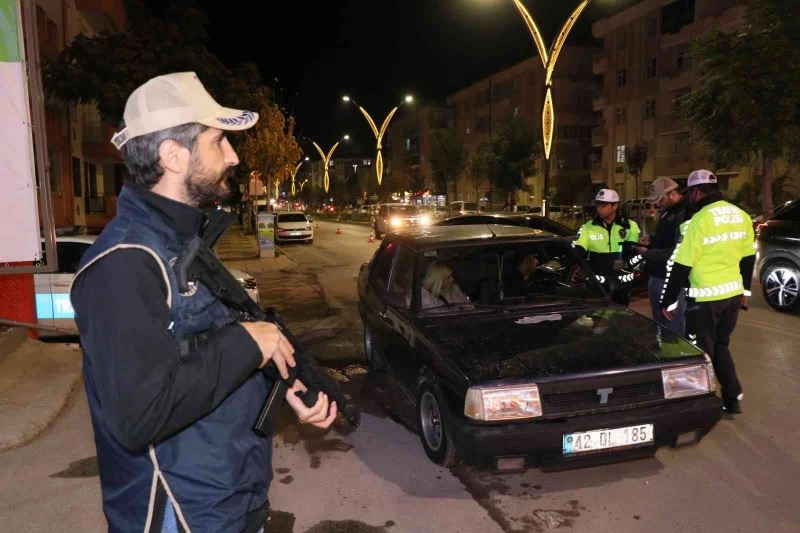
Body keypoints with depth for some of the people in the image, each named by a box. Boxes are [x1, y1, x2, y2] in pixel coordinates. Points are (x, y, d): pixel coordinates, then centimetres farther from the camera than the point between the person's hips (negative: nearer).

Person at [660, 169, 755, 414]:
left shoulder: (700, 219, -17)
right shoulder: (741, 215, 5)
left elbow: (681, 266, -16)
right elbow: (748, 257, 14)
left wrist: (668, 301, -9)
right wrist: (745, 290, 25)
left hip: (706, 297, -7)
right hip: (733, 293, 7)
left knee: (701, 350, 6)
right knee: (720, 345, 21)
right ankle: (732, 399, 26)